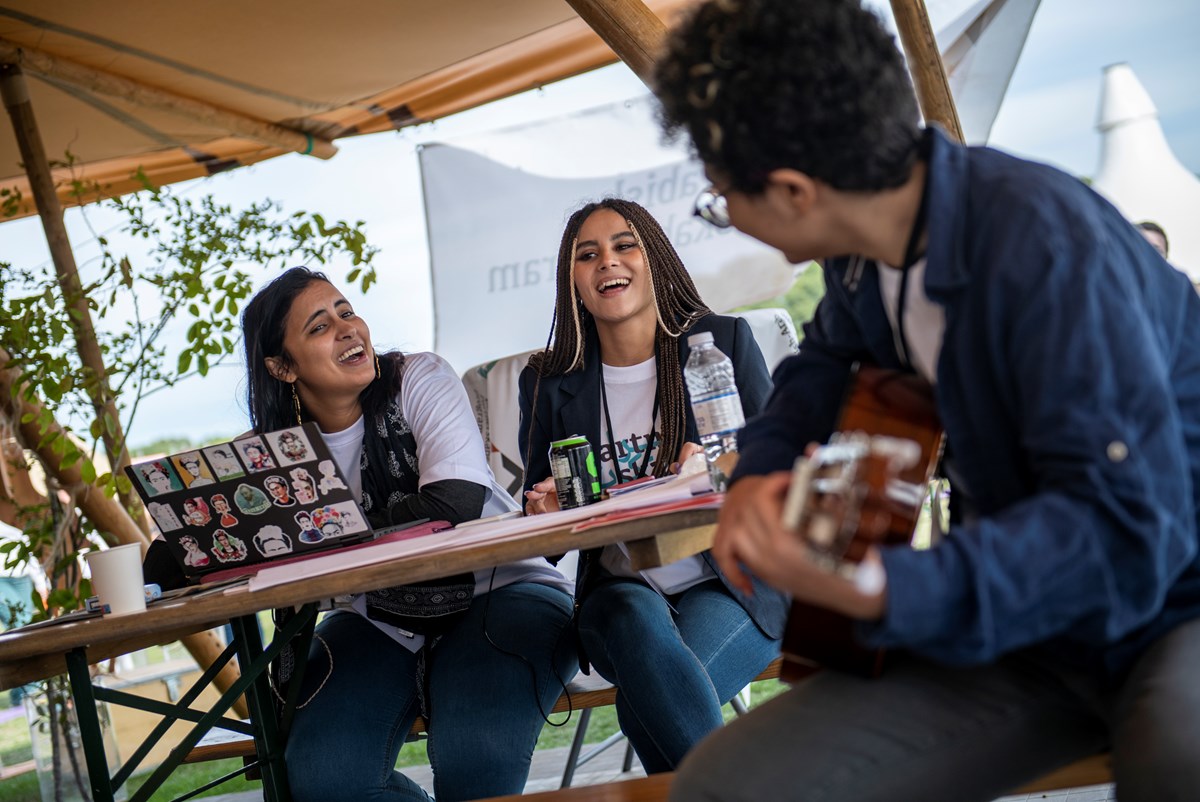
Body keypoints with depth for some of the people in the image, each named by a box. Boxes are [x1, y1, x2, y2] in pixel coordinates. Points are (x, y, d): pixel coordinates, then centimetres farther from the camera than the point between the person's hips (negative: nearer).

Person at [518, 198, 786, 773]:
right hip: (620, 591, 2)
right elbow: (539, 513, 14)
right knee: (639, 624, -36)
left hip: (731, 581, -2)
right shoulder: (548, 383, 8)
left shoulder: (724, 341, 3)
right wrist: (548, 515, -11)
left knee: (647, 699, -32)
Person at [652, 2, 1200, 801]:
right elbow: (824, 361, 23)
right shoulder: (867, 254, 1)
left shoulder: (1047, 247, -23)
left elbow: (1128, 531, -27)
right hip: (1023, 619, 7)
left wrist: (881, 592, -39)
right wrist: (760, 472, 1)